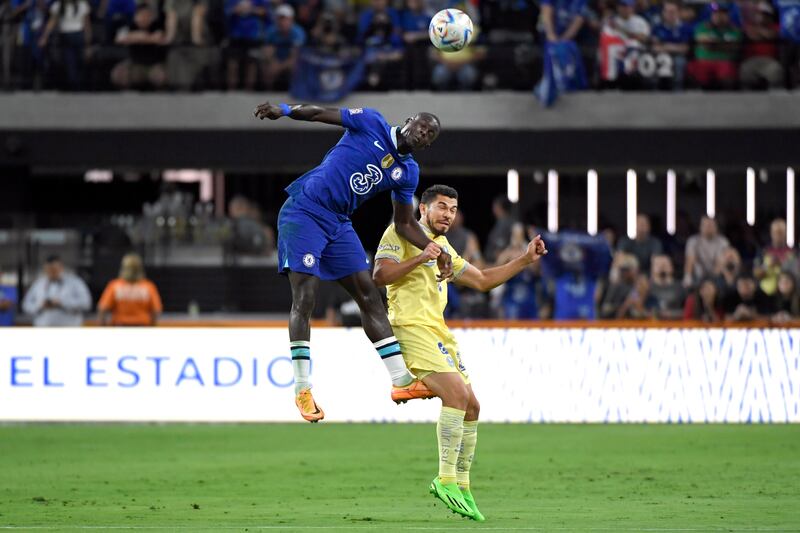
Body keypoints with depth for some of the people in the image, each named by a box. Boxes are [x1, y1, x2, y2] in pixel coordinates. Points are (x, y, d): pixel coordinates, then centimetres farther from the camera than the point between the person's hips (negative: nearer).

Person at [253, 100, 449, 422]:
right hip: (304, 212, -7)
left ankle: (401, 381, 8)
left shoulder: (408, 173, 10)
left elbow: (405, 224, 16)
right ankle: (302, 389, -9)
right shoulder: (371, 124, -5)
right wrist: (283, 111, -25)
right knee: (304, 300, -11)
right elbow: (320, 113, -8)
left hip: (339, 224, 7)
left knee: (370, 297, 5)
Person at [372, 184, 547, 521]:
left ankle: (461, 487, 14)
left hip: (438, 331, 9)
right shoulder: (400, 234, -1)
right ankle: (446, 479, -21)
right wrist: (419, 258, -24)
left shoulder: (443, 248, 24)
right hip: (411, 327, -9)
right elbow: (379, 275, -13)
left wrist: (525, 260, 24)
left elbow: (481, 280, 30)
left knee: (470, 406, 5)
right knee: (457, 392, -23)